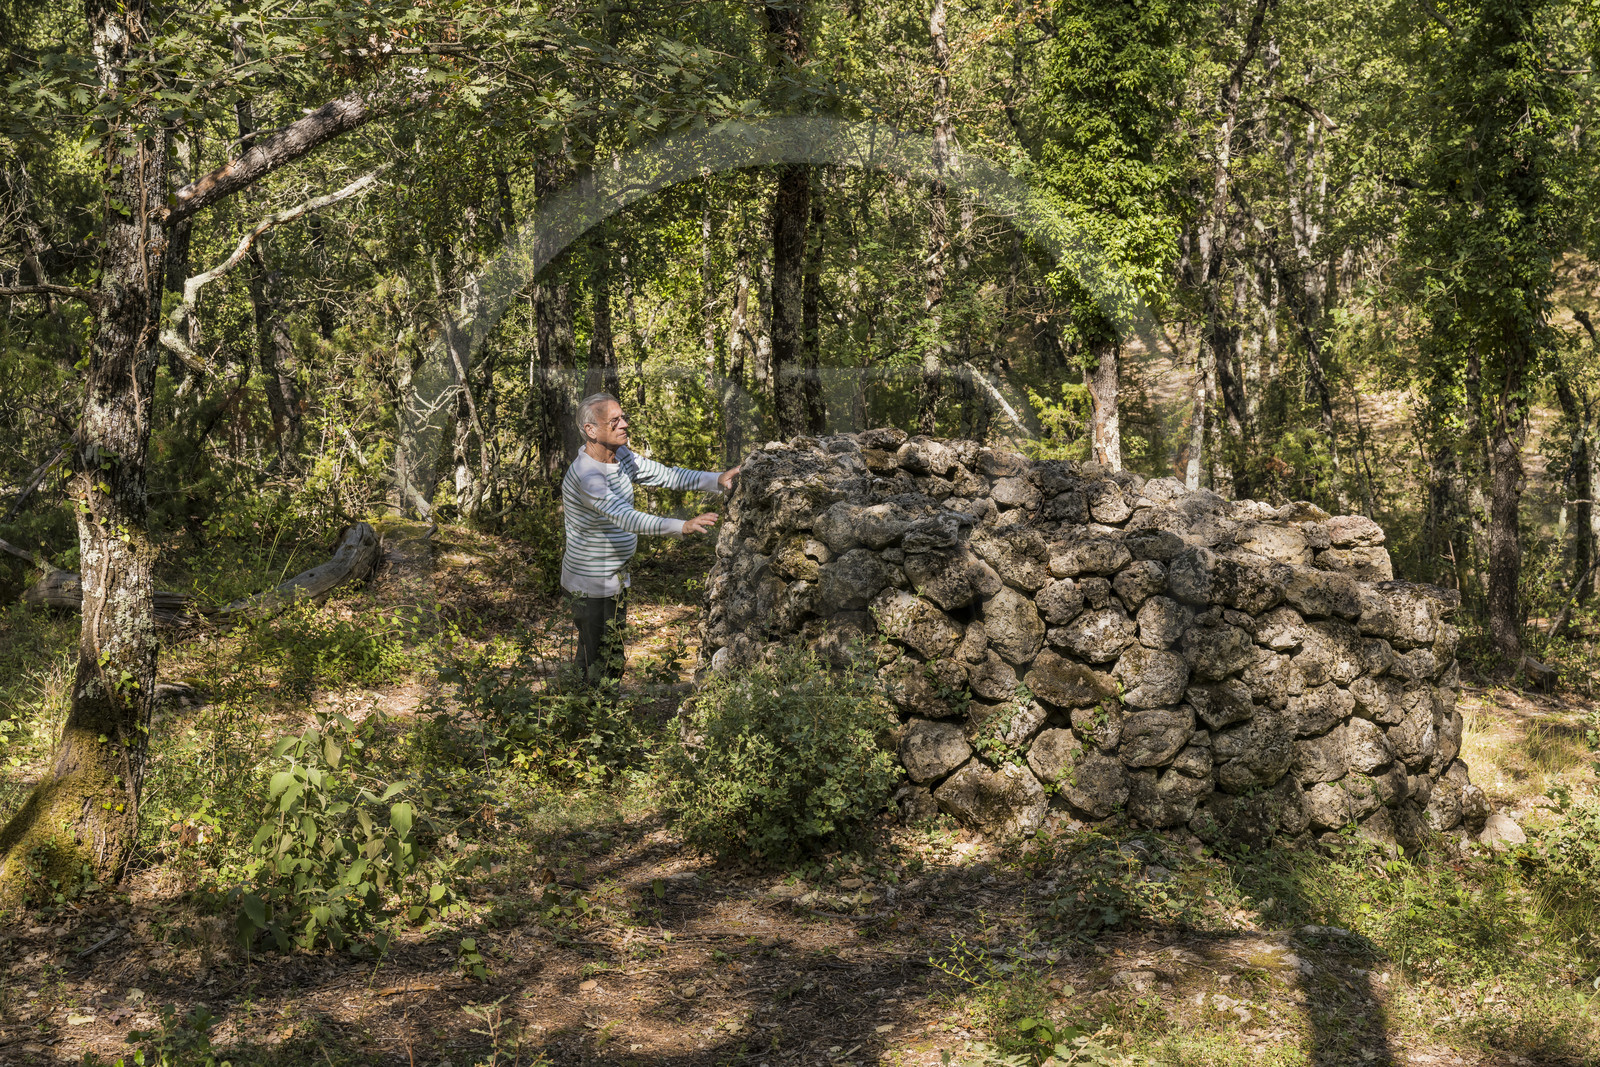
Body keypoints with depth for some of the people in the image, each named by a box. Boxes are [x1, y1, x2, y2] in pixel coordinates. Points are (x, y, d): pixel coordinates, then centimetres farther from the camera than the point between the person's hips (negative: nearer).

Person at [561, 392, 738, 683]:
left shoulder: (620, 456, 1)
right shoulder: (586, 474, -29)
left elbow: (665, 475, 4)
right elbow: (625, 517, -40)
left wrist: (716, 480, -10)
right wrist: (682, 526, -50)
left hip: (616, 577, 9)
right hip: (590, 582, -9)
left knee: (616, 660, 19)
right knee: (595, 664, 1)